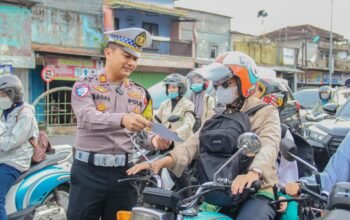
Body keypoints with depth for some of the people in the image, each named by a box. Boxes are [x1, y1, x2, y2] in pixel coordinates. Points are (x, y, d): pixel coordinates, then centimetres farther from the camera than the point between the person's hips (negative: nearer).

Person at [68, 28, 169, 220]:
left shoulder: (140, 94, 12)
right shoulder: (86, 85, -2)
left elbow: (140, 134, 9)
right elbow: (89, 118, -22)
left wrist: (153, 140, -15)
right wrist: (122, 119, -39)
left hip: (125, 172, 4)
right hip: (89, 171, -3)